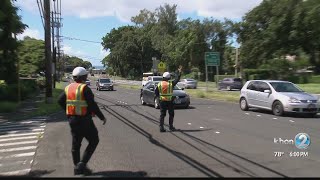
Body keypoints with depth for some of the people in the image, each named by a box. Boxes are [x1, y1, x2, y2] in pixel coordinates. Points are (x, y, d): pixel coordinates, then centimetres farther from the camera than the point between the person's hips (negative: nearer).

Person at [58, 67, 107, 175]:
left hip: (72, 120, 7)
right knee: (94, 141, 8)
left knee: (76, 144, 15)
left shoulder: (68, 88, 7)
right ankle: (82, 163, 1)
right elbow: (92, 105, -19)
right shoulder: (85, 88, -14)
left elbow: (60, 101, 10)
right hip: (84, 120, -7)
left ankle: (77, 168, 23)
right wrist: (102, 117, -11)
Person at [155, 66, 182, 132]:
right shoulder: (171, 83, -8)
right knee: (171, 114, 13)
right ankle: (171, 126, 17)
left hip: (162, 101, 3)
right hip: (170, 101, -2)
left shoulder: (159, 84, 0)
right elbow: (177, 79, 4)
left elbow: (156, 92, 6)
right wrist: (179, 72, 12)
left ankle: (161, 127, 3)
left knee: (162, 114, 7)